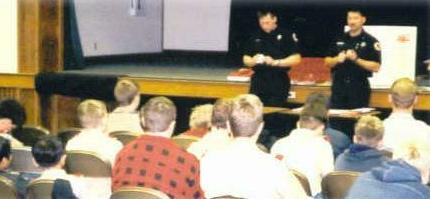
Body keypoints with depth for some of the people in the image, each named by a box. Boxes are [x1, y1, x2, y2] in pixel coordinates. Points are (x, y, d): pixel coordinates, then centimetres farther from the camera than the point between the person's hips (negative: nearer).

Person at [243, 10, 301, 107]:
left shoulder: (286, 35, -2)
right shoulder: (255, 37, 10)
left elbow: (296, 59, -7)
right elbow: (246, 59, 15)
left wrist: (276, 62, -18)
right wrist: (254, 61, -9)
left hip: (278, 82, -3)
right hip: (258, 82, 4)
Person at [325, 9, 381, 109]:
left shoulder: (370, 41, -2)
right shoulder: (339, 39, 11)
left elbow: (376, 67, -8)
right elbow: (327, 62, 13)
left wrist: (356, 59, -19)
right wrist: (337, 59, -8)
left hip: (359, 88, -4)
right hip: (338, 87, 4)